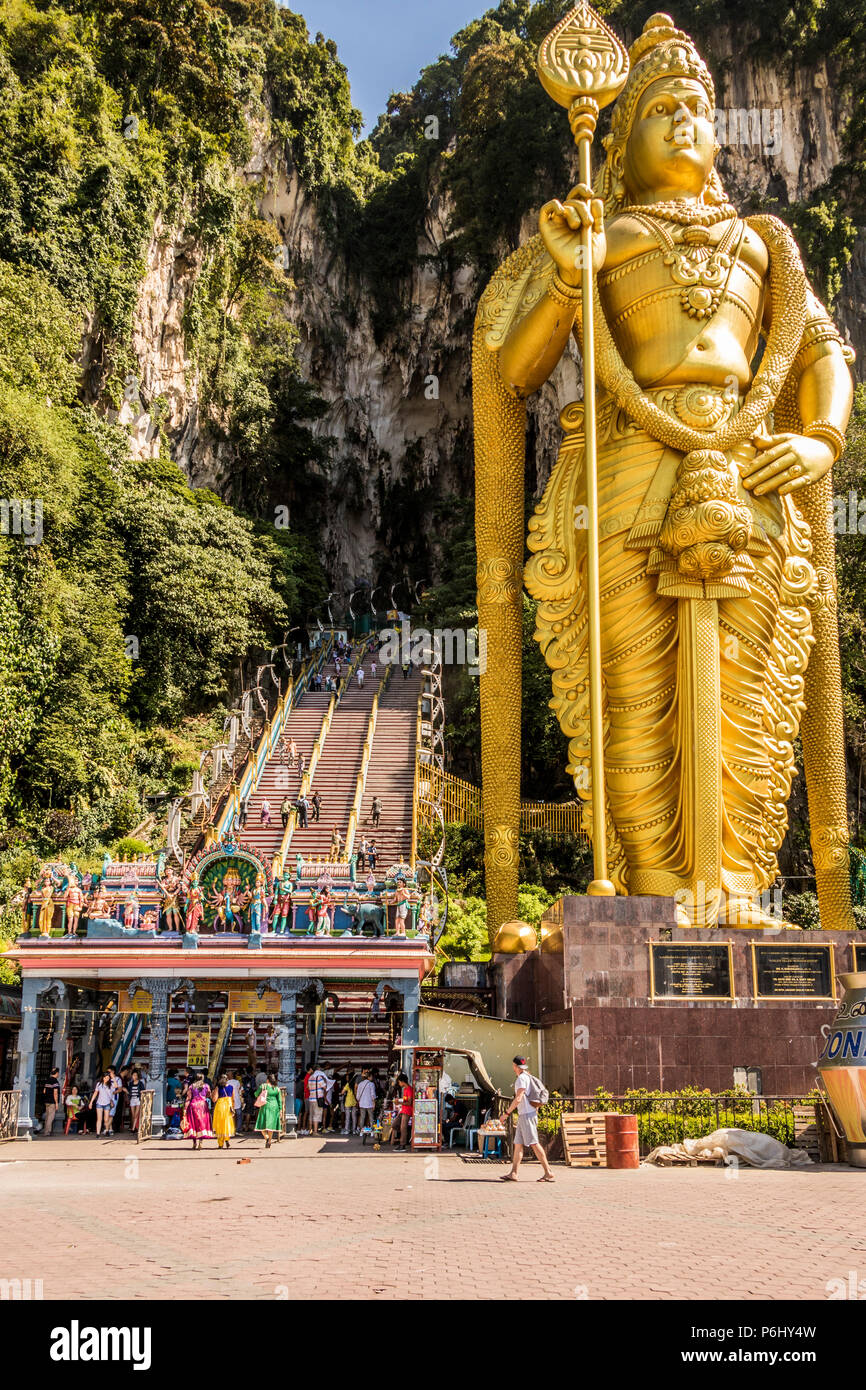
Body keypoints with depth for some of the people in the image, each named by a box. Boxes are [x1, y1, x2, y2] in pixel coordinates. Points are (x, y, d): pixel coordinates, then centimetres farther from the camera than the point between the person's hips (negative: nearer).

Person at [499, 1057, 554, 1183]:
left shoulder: (522, 1078, -12)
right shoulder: (528, 1077, 17)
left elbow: (518, 1099, -19)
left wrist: (507, 1113, -15)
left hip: (526, 1115, -10)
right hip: (523, 1116, 10)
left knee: (534, 1144, -9)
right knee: (518, 1144, 7)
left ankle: (548, 1173, -8)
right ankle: (513, 1173, 5)